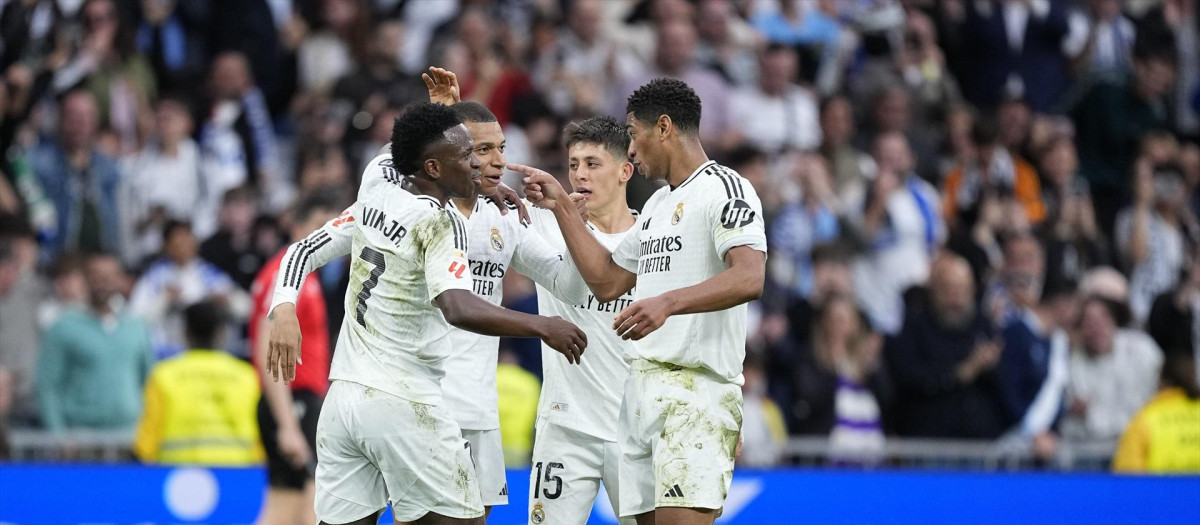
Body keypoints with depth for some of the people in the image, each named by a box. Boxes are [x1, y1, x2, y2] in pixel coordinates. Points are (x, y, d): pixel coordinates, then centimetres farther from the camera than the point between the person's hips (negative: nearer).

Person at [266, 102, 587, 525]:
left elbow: (304, 252, 17)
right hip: (403, 407, -8)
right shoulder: (440, 223, -13)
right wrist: (541, 327, -25)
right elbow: (458, 308, -28)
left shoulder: (376, 200, 10)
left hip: (343, 396, 8)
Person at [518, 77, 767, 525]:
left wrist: (669, 302, -35)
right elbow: (607, 282, 29)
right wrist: (560, 206, 27)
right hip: (643, 386, 9)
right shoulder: (658, 204, 23)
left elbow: (749, 279, -22)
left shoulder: (724, 189, -8)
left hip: (696, 391, -9)